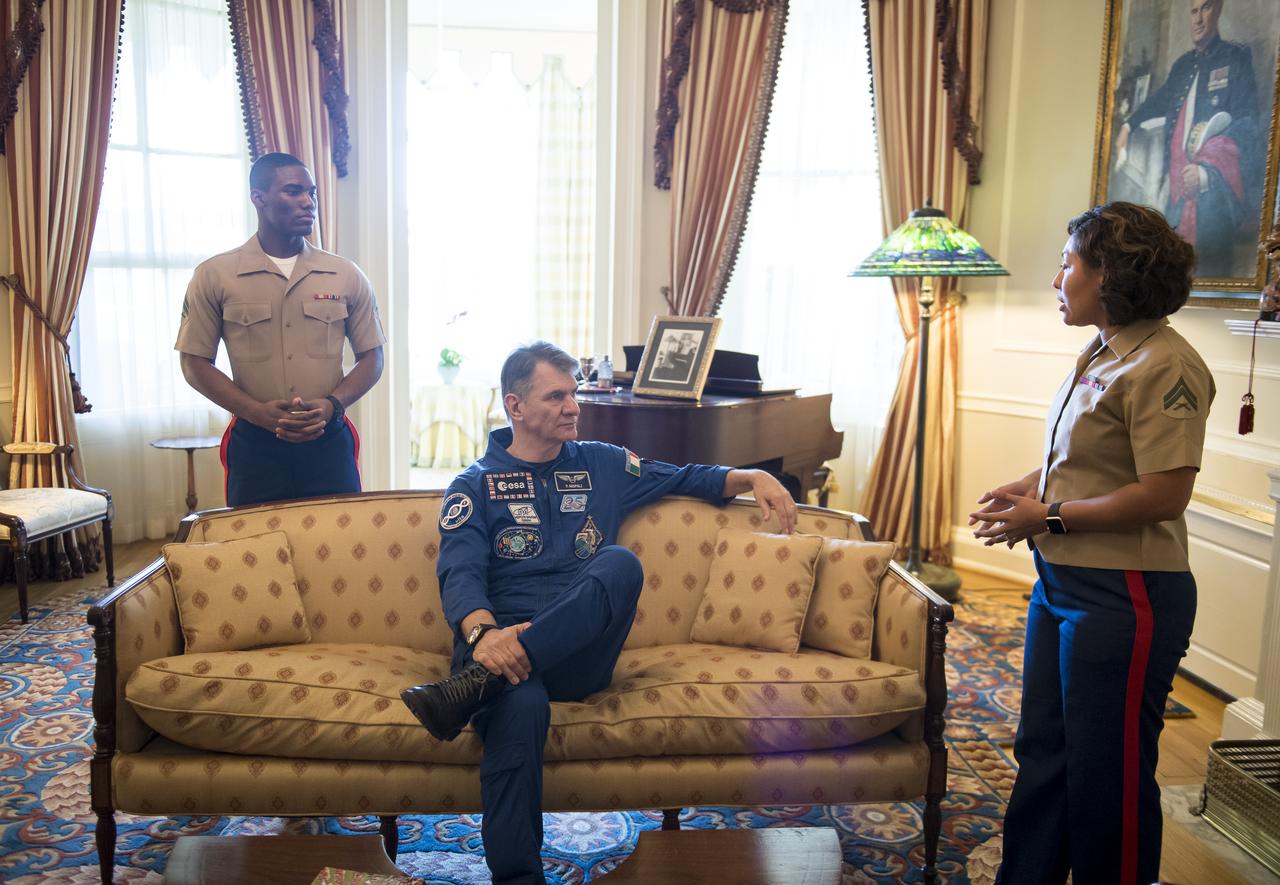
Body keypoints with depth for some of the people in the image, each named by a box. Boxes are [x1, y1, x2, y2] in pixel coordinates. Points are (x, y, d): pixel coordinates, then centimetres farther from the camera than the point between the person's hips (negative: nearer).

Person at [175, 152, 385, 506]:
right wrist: (258, 412, -13)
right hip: (254, 444, -1)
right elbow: (195, 363, 2)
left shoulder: (346, 276, 5)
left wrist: (332, 405, -10)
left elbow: (371, 357, 9)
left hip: (330, 442, 1)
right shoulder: (214, 276, 1)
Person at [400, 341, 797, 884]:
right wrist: (483, 633, -27)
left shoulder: (601, 464, 23)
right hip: (503, 644, -2)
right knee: (521, 705, -39)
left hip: (579, 654, 2)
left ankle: (476, 684, -39)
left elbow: (683, 478, 31)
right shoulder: (475, 485, 12)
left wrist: (752, 478, 12)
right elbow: (459, 573, -4)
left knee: (621, 563, -31)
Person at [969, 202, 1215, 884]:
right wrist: (1031, 485, 4)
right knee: (1042, 752, 20)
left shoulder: (1164, 365, -18)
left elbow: (1163, 494, -24)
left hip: (1123, 597, -10)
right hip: (1061, 583, 10)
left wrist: (1048, 517, -17)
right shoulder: (1101, 355, 10)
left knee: (1109, 773, 7)